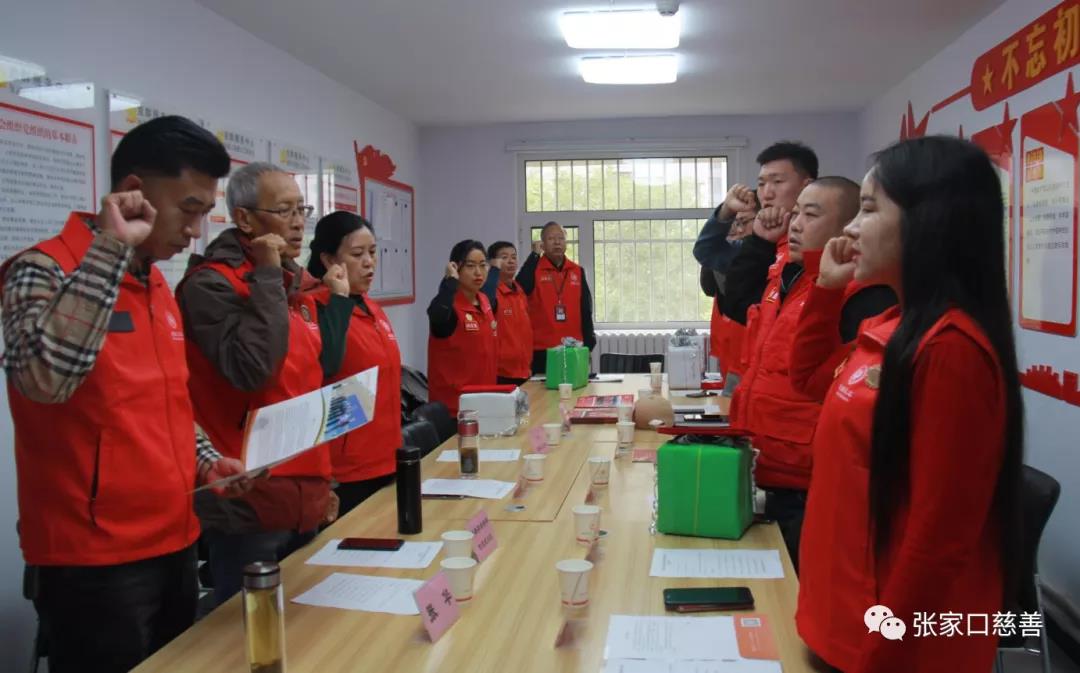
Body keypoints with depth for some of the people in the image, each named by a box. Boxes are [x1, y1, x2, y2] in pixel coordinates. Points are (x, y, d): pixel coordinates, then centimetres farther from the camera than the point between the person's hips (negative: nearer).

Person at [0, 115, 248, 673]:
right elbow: (46, 377, -33)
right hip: (93, 561, -8)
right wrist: (112, 246, -27)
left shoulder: (157, 285, 11)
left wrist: (205, 460, 4)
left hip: (174, 544, 8)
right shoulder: (45, 269, -13)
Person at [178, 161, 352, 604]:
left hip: (305, 501, 8)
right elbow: (251, 368, -27)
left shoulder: (298, 285, 12)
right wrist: (268, 276, -20)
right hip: (248, 505, -8)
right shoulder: (210, 284, -12)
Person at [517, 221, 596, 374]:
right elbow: (519, 289, -21)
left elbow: (586, 310, 11)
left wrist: (589, 342, 6)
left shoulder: (577, 272, 10)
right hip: (541, 349, -3)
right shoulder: (534, 269, -1)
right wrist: (534, 255, -14)